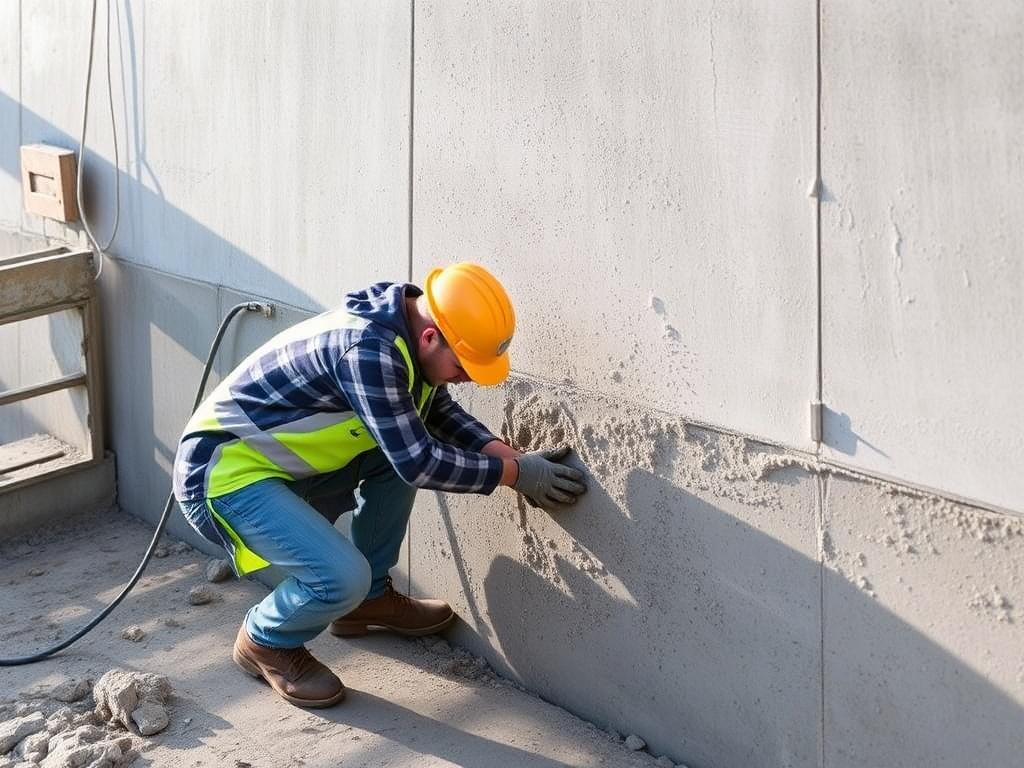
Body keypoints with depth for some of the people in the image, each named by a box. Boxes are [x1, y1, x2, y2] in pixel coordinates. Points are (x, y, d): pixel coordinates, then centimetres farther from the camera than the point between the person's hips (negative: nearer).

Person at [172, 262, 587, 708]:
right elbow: (419, 463, -26)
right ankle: (264, 642, 6)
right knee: (343, 577, -25)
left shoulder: (406, 331, 0)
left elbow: (440, 414, 15)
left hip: (283, 461, 10)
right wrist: (514, 472, -16)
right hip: (224, 470, -10)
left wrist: (509, 454, 0)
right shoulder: (367, 349, -28)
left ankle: (370, 598, 18)